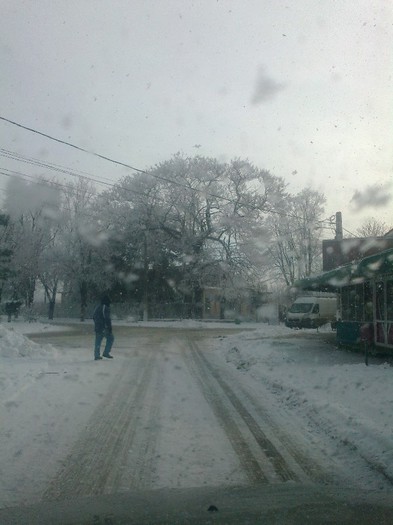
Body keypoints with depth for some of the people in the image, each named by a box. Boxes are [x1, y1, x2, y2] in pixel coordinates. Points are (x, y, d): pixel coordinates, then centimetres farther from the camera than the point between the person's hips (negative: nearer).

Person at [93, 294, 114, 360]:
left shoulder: (97, 307, 13)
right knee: (110, 338, 7)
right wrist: (109, 327, -15)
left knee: (98, 341, 10)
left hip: (97, 327, 8)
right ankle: (106, 353, 2)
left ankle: (96, 355, 10)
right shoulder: (106, 308, -14)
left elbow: (94, 317, 20)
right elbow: (107, 318, -20)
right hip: (104, 328, -8)